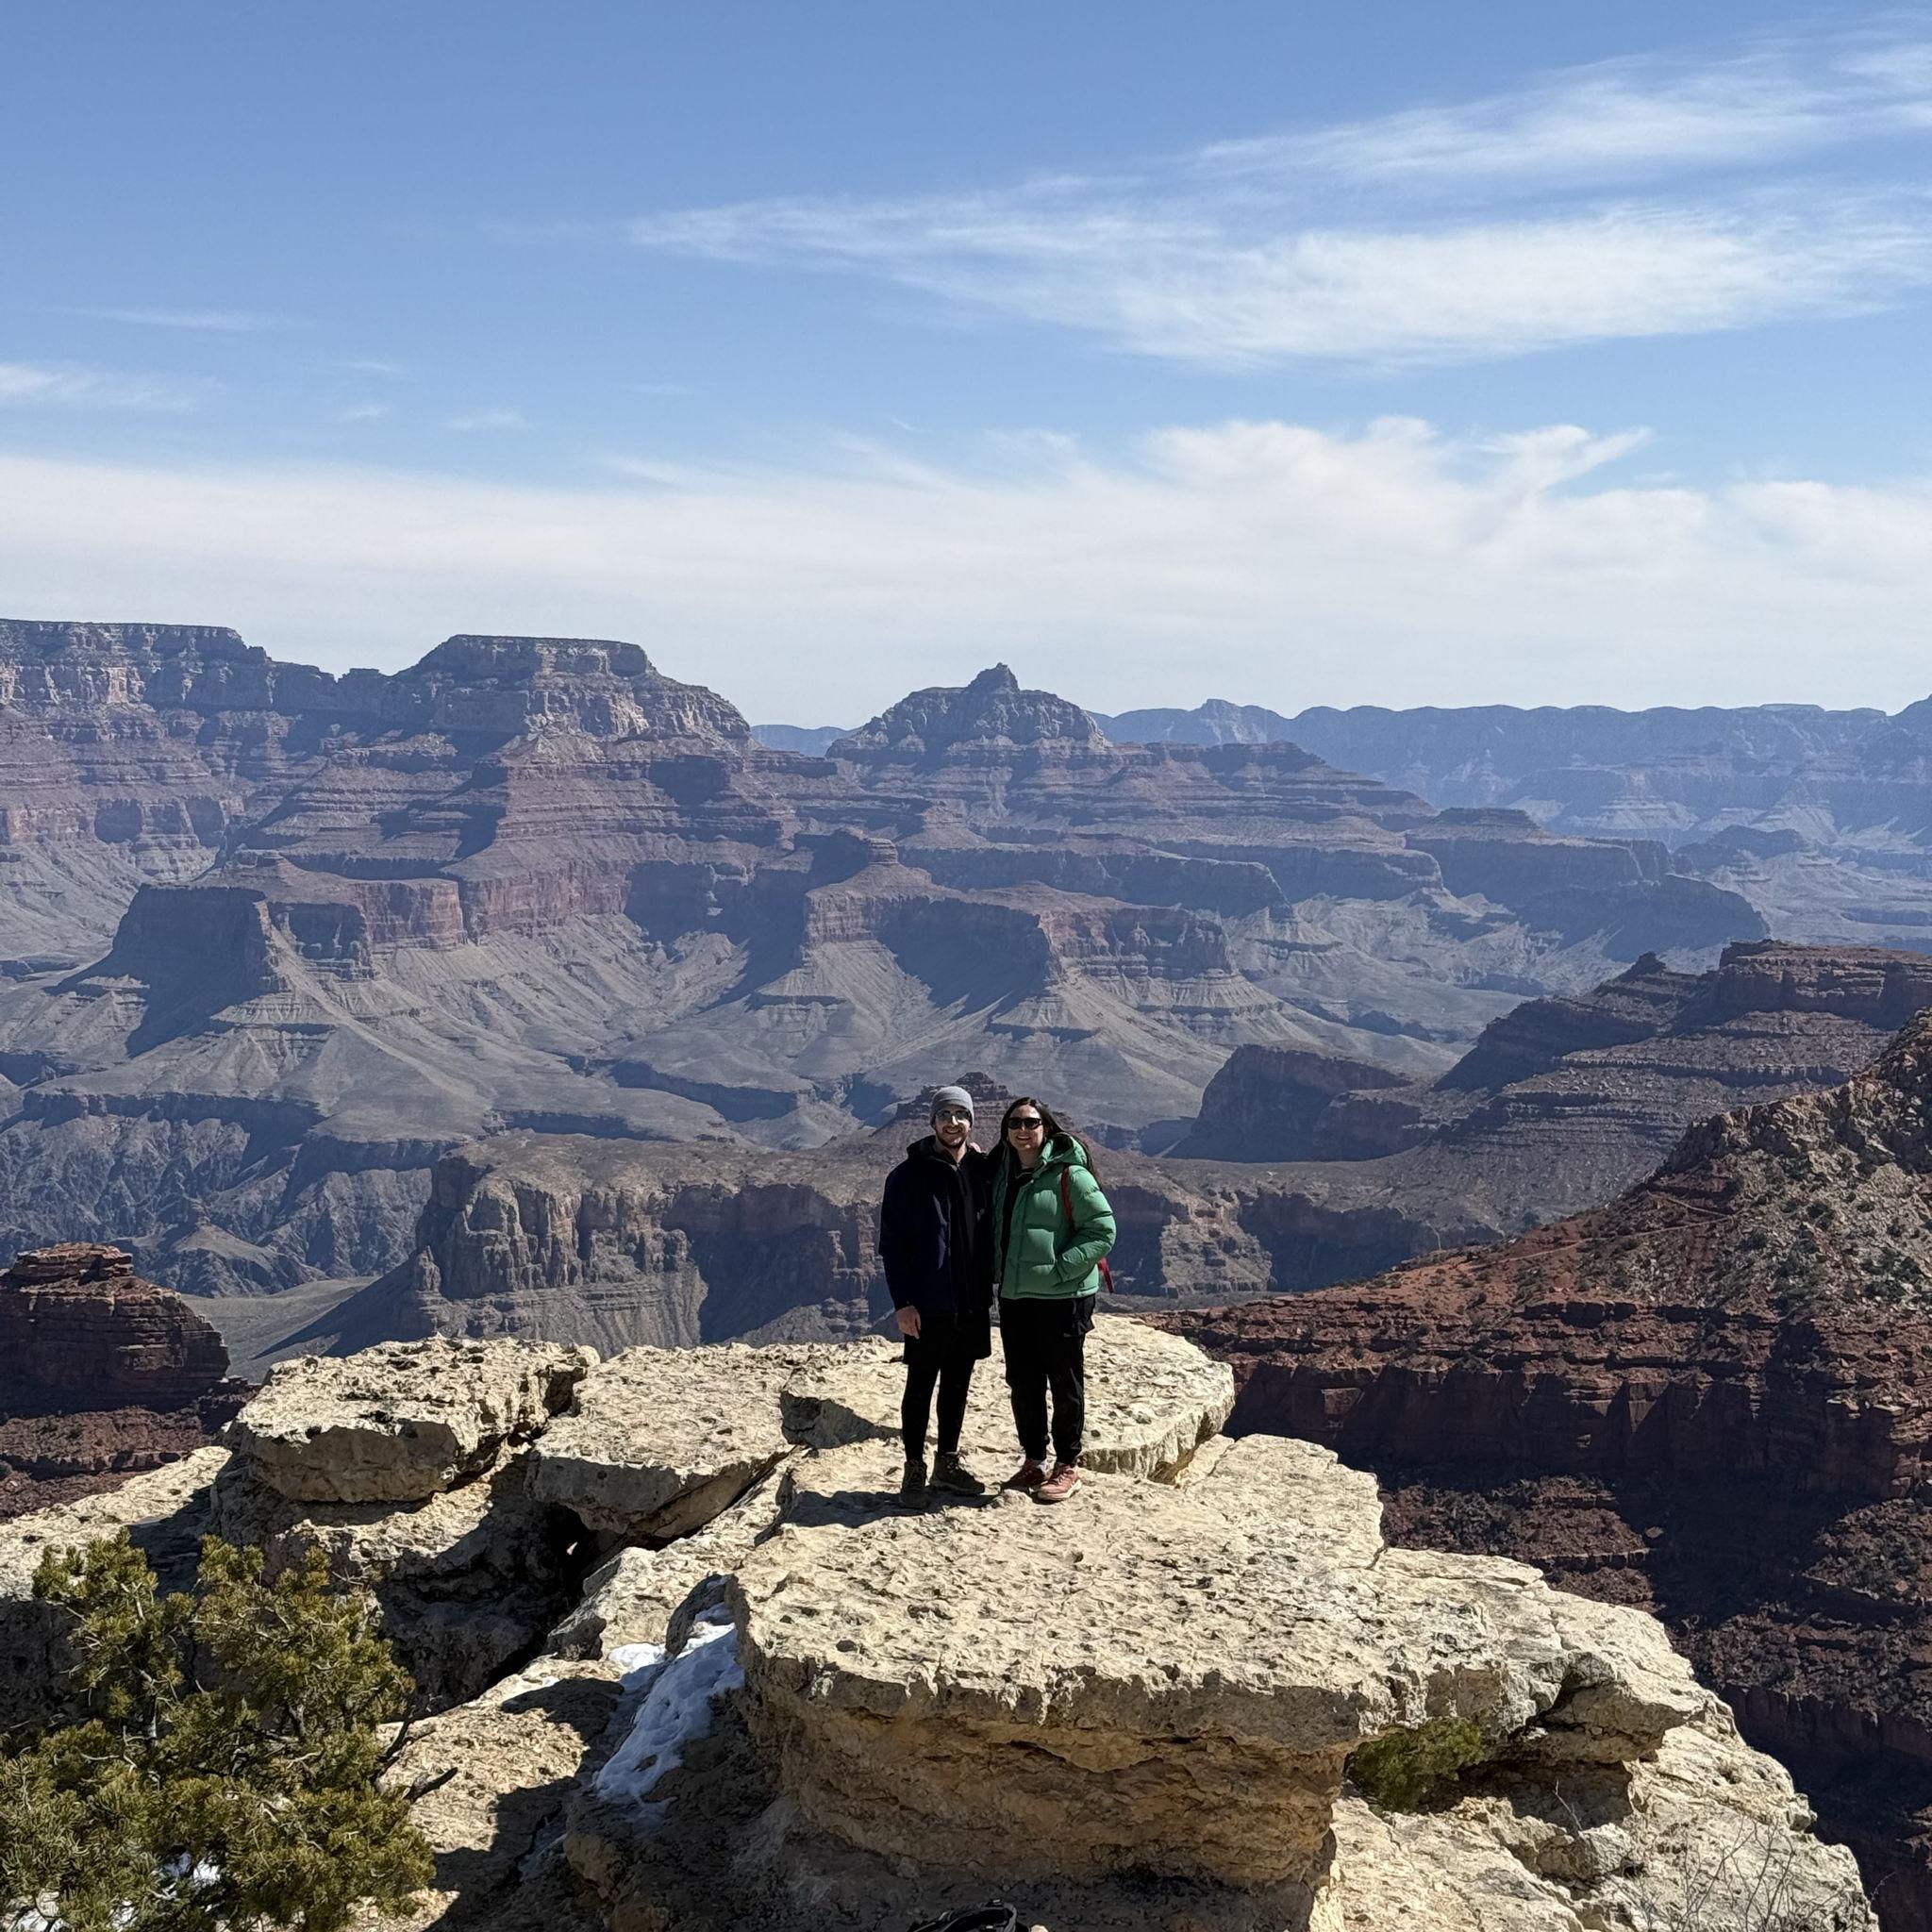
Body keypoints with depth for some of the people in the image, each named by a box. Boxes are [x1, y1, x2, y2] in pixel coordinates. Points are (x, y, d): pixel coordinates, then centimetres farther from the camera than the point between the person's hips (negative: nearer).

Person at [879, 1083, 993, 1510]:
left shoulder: (982, 1170, 5)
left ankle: (948, 1462, 26)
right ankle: (914, 1469, 14)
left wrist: (988, 1288, 7)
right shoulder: (909, 1175, -7)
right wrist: (903, 1302, -14)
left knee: (957, 1386, 14)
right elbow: (892, 1243, -9)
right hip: (927, 1306, -4)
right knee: (920, 1387, 4)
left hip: (972, 1303, 4)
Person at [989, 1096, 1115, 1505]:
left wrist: (1060, 1267, -17)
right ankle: (1034, 1461, 25)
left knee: (1065, 1382, 2)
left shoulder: (1068, 1174, -11)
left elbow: (1102, 1230, -12)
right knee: (1022, 1382, 12)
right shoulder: (1002, 1173, 11)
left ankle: (1067, 1466, 13)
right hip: (1013, 1297, 7)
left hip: (1062, 1297, -7)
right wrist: (999, 1272, 8)